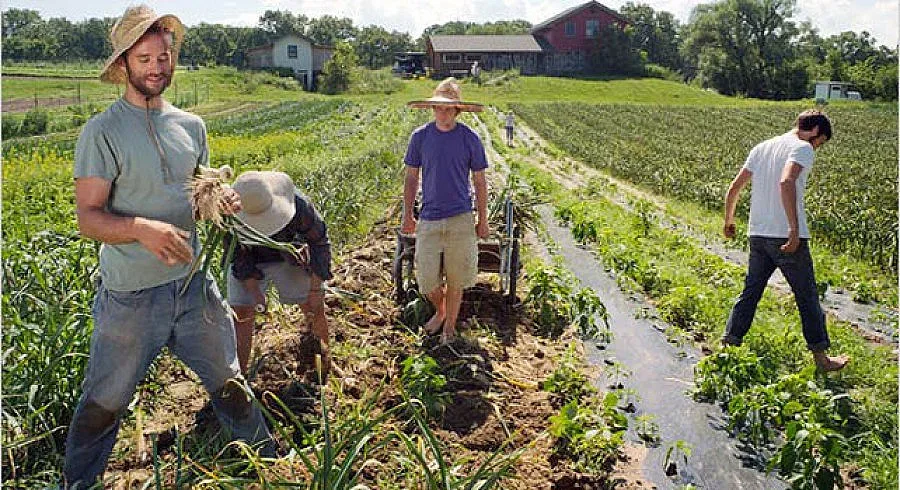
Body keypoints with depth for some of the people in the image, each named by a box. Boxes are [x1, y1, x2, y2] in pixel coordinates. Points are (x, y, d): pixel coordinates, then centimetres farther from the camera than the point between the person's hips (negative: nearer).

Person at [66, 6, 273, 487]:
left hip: (193, 284, 4)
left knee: (229, 383, 18)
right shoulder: (102, 132, -10)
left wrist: (221, 200, -7)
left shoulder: (191, 126, 6)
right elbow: (87, 217, -13)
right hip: (130, 295, -4)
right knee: (103, 403, 13)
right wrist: (141, 228, -33)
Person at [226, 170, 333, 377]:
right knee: (241, 314, -8)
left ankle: (325, 365, 17)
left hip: (289, 257, 0)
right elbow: (238, 256, -14)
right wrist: (255, 291, -20)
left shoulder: (298, 204, -34)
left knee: (315, 307, -2)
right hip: (250, 262, 0)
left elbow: (319, 243, -19)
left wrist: (315, 290, -18)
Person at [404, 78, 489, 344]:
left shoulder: (470, 138, -2)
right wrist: (407, 215, 7)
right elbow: (411, 178, 9)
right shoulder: (420, 137, 1)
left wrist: (483, 220, 5)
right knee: (427, 279, 3)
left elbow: (479, 181, 5)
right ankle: (439, 311, 34)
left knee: (455, 279, 7)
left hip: (460, 219, -1)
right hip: (428, 219, 1)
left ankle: (450, 325, 28)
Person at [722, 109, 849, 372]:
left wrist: (729, 221, 26)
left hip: (757, 235, 6)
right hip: (786, 237, -6)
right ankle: (821, 357, 18)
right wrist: (795, 229, -27)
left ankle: (727, 345, 14)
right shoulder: (802, 148, -7)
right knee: (807, 296, 7)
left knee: (749, 293, 14)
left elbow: (734, 188, 14)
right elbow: (786, 182, -26)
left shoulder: (761, 148, 14)